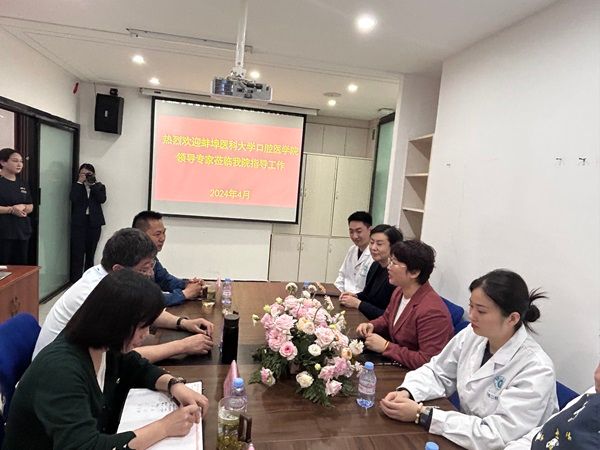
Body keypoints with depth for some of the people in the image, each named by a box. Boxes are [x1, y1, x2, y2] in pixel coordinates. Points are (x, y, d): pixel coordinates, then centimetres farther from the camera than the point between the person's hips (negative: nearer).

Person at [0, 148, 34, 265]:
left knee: (20, 266, 7)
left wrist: (23, 207, -4)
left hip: (22, 232, 6)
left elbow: (31, 206, 16)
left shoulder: (23, 184, 13)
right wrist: (11, 209, -19)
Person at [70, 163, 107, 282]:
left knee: (90, 252, 6)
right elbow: (73, 198, -10)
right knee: (78, 252, -5)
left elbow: (102, 199, -9)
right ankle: (76, 280, -2)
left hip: (94, 223, 1)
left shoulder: (99, 186, 11)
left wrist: (93, 184, -9)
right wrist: (79, 182, -7)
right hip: (79, 223, -1)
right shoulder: (76, 186, 10)